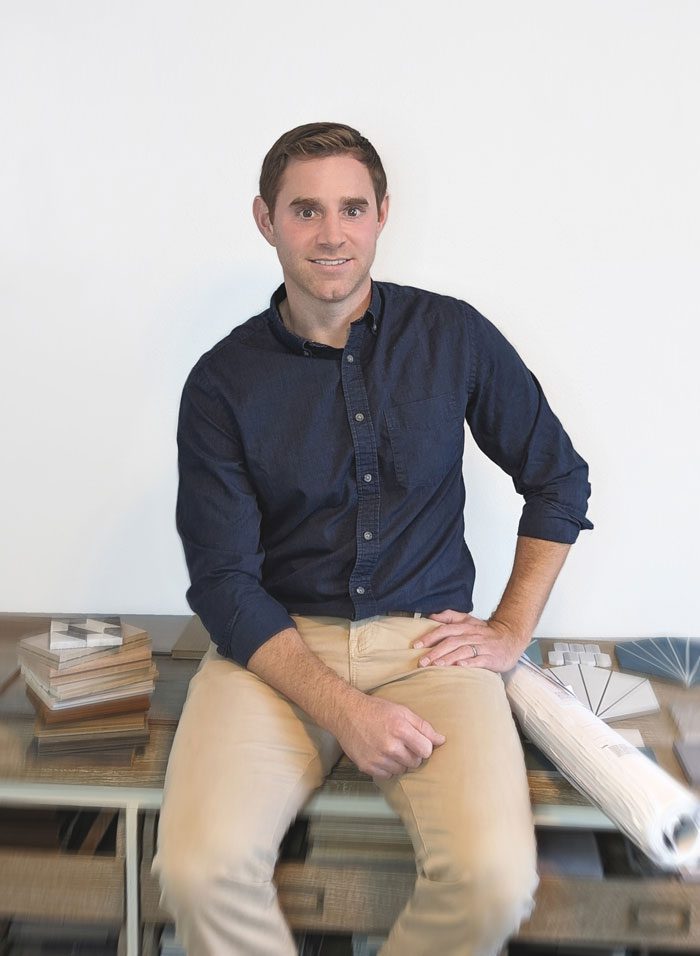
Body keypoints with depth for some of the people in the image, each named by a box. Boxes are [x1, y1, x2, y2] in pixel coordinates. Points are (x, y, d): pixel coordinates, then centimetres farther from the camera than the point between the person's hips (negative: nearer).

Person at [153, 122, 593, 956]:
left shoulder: (455, 337, 4)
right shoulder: (223, 380, 0)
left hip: (427, 638, 1)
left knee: (495, 880, -24)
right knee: (199, 869, -25)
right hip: (277, 643, 0)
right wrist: (341, 708, -17)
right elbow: (224, 581, -5)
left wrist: (512, 630, 4)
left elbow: (560, 480, 13)